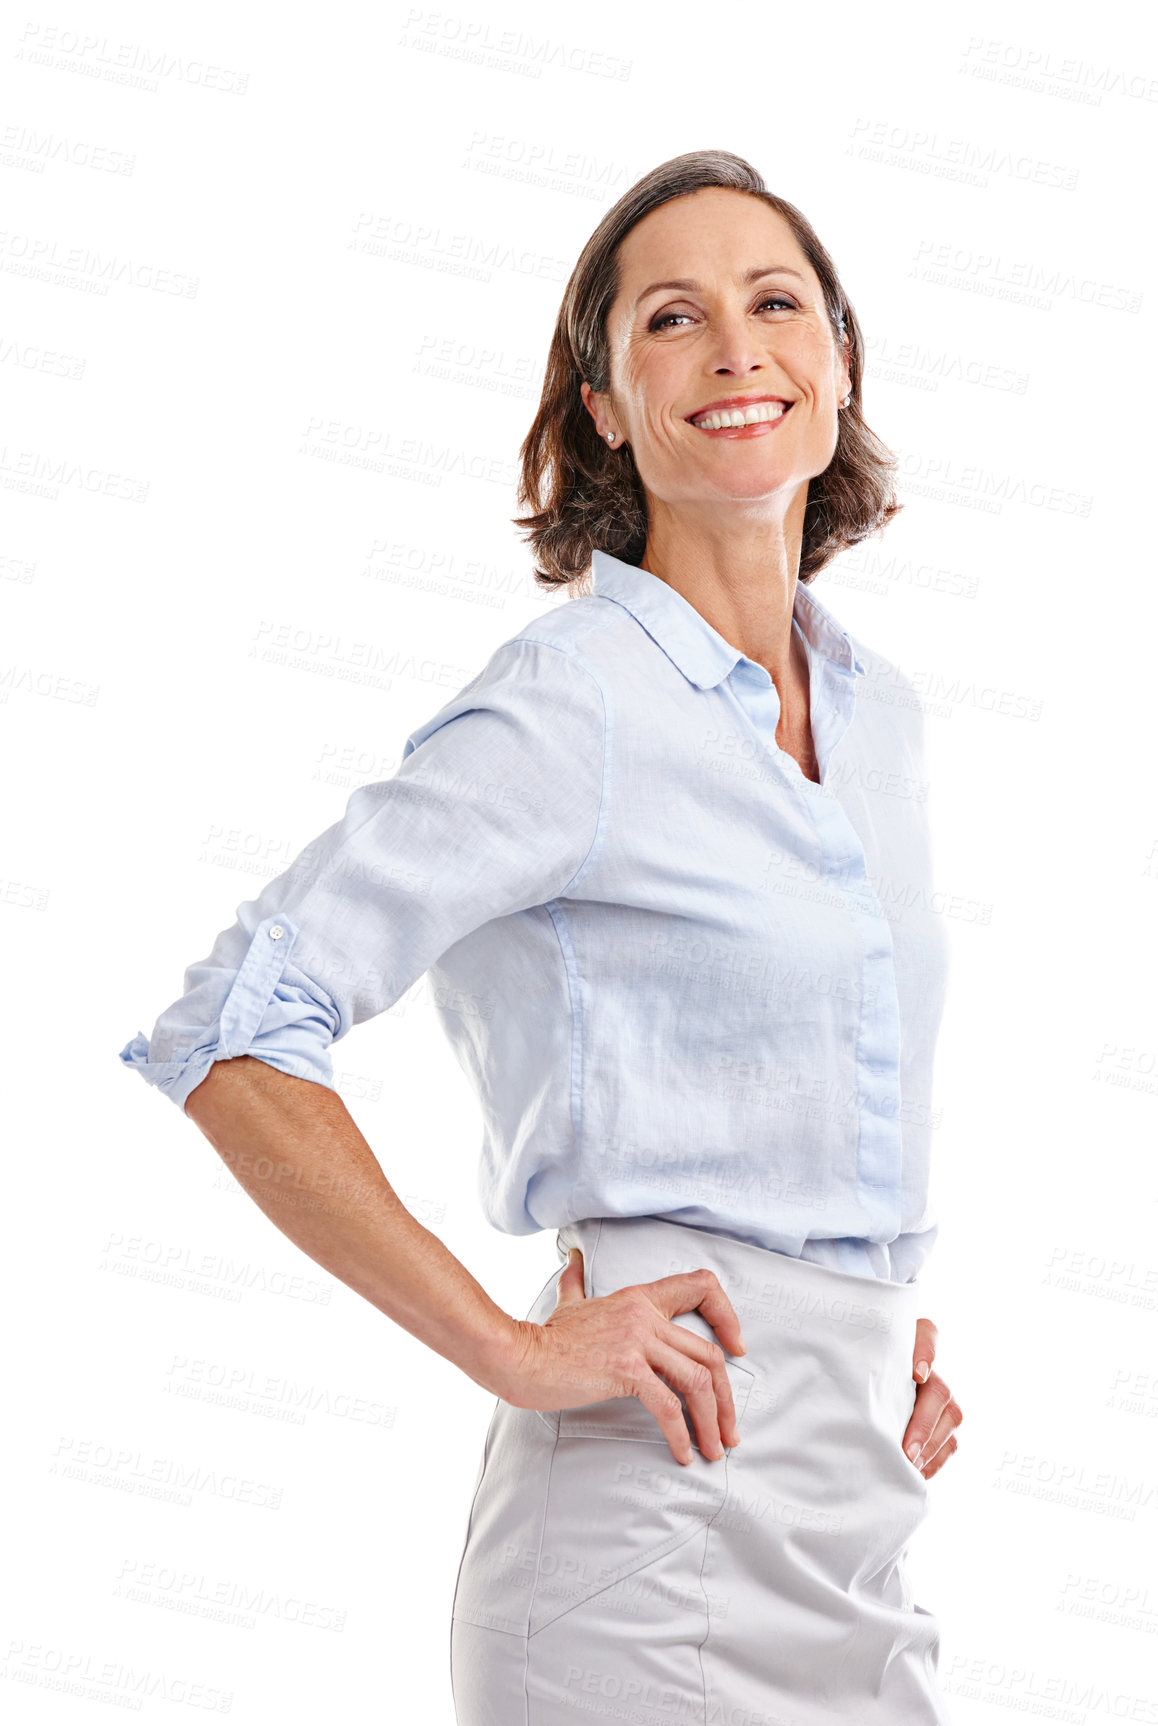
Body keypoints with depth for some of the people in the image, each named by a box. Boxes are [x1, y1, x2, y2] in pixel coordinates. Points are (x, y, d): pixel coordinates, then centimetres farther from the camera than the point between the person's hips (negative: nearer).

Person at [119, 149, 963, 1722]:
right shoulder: (573, 705, -12)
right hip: (663, 1513, -7)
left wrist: (897, 1324, 11)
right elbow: (229, 1035, -17)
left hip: (857, 1511, 7)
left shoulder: (878, 711, 10)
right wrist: (514, 1349, -16)